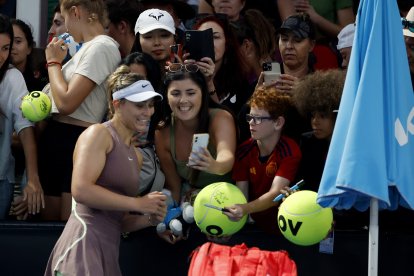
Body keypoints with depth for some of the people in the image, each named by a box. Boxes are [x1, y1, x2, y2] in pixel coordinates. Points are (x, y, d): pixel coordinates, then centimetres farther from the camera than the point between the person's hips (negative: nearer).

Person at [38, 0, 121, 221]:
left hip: (74, 140, -10)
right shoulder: (90, 47, 18)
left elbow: (66, 103, -20)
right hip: (56, 137, 10)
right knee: (50, 221, 10)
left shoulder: (101, 47, -13)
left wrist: (53, 62, -7)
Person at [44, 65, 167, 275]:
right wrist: (139, 203, -12)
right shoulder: (99, 134, -2)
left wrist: (150, 219, 7)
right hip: (85, 240, -9)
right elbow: (81, 190, -17)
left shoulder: (136, 155, 24)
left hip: (109, 249, 9)